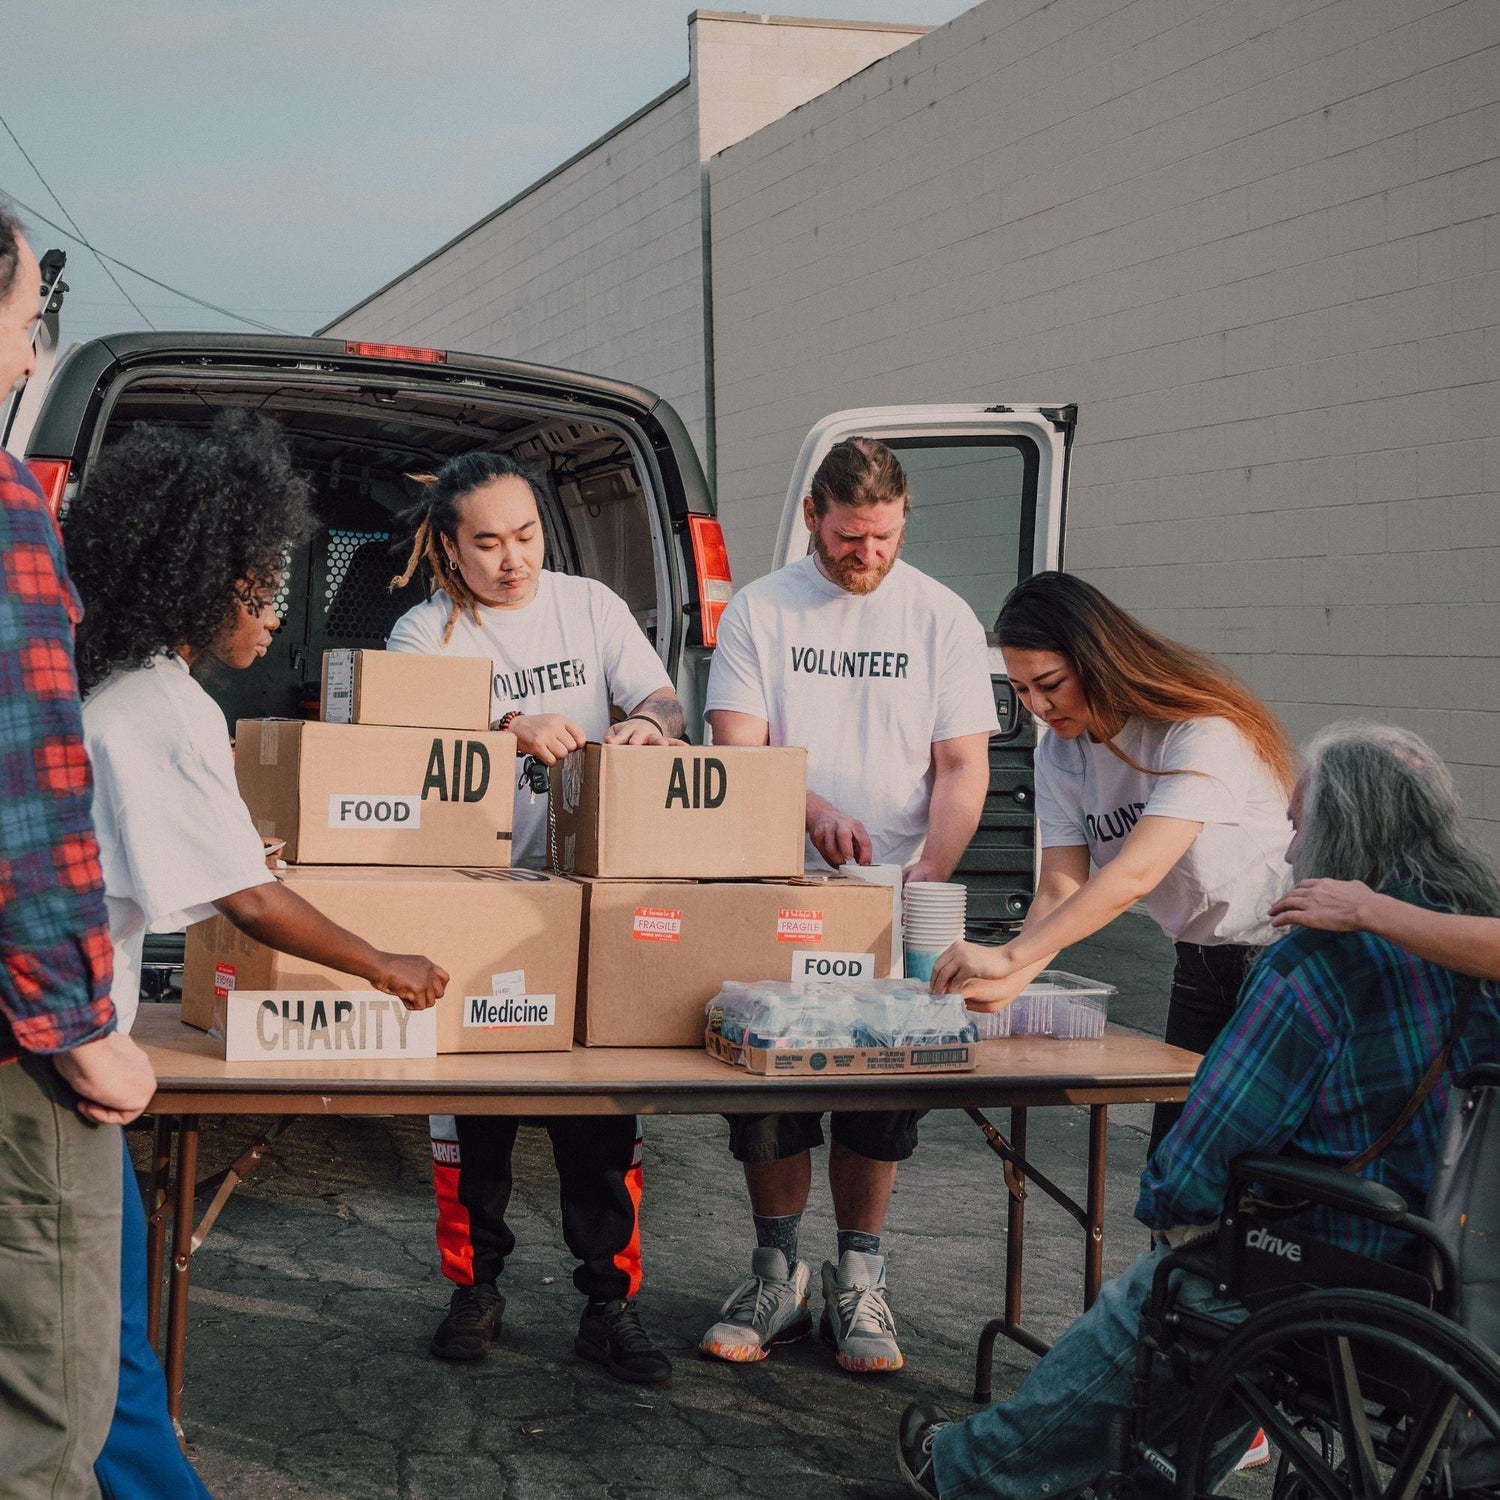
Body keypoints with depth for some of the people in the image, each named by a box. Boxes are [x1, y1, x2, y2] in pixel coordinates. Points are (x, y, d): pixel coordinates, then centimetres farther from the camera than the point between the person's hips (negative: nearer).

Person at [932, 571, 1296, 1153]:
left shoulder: (1201, 731, -26)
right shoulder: (1060, 753, -2)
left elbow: (1135, 874, -36)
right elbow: (1060, 889, -9)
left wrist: (1008, 957, -42)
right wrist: (1008, 983, -28)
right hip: (1199, 967, 7)